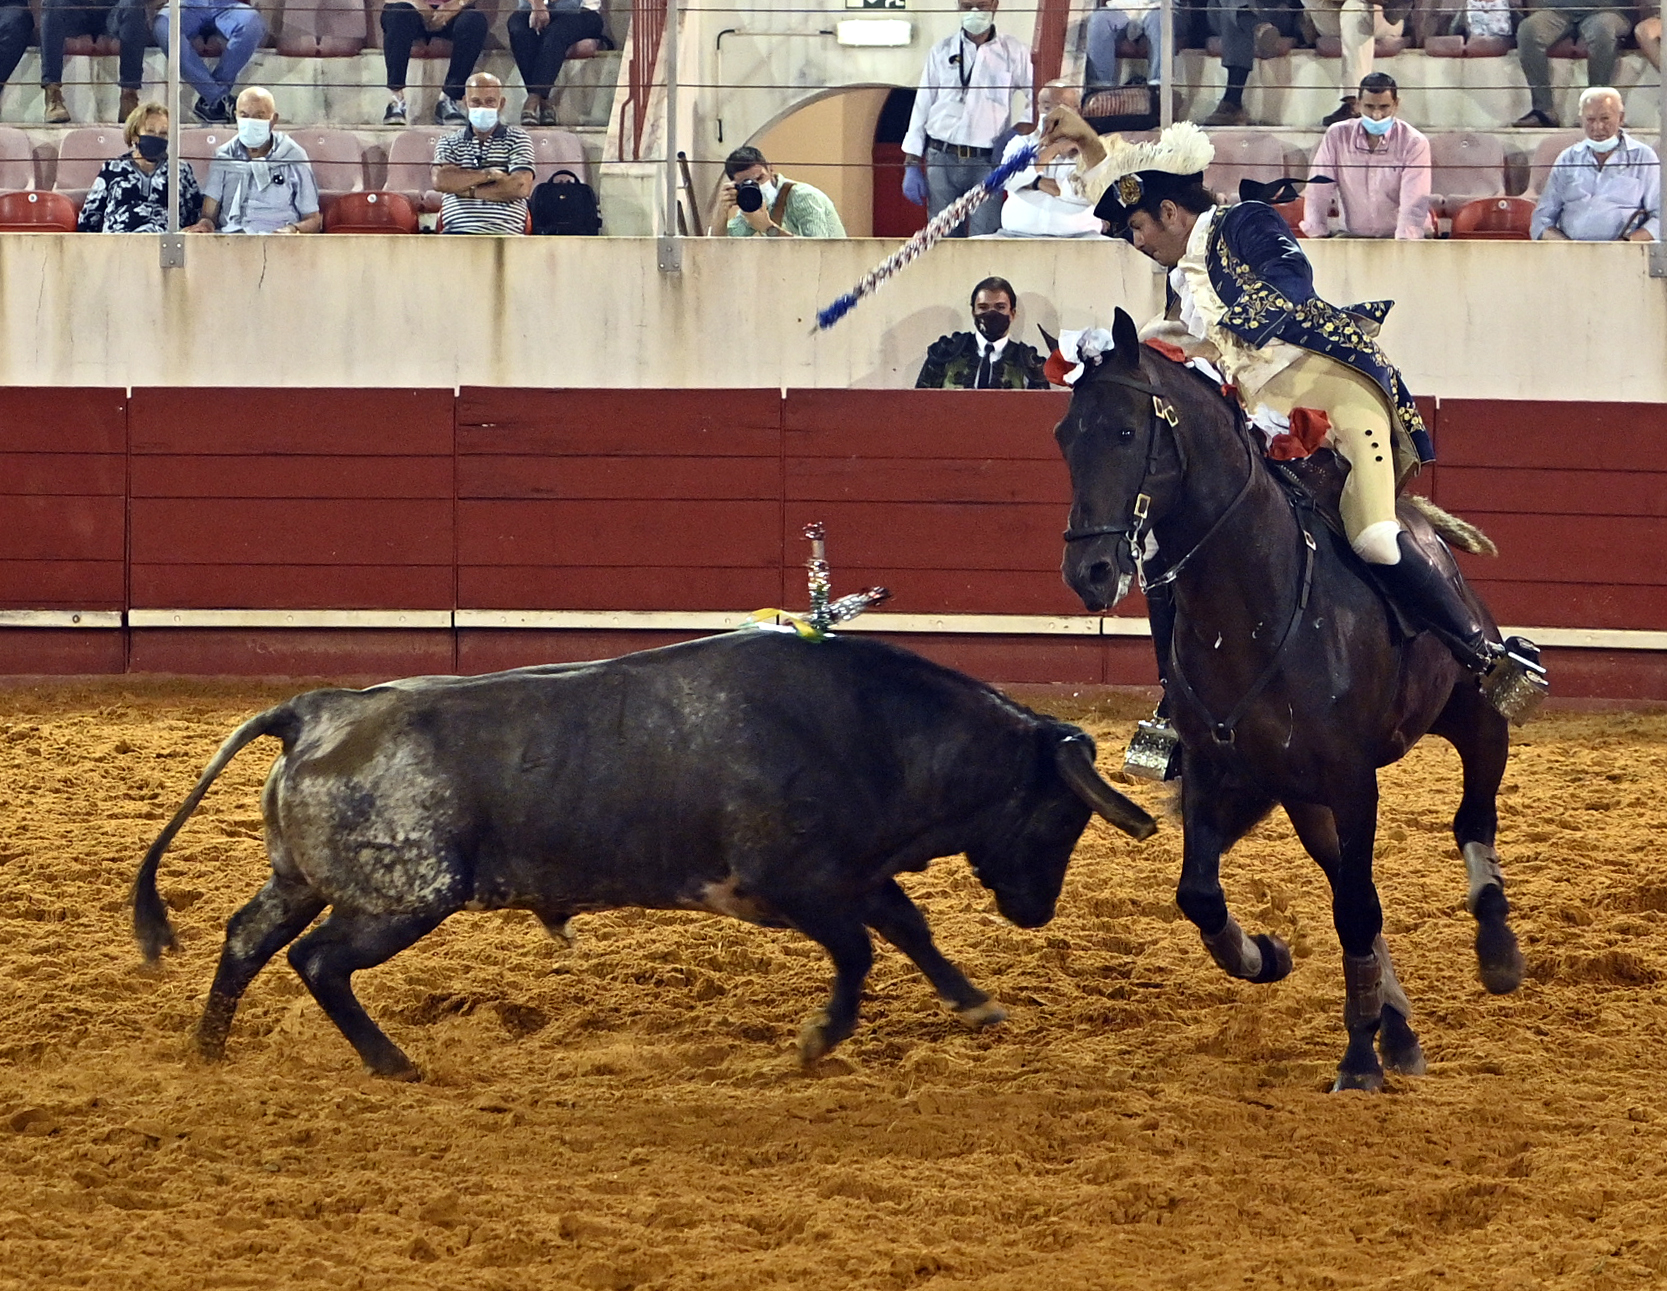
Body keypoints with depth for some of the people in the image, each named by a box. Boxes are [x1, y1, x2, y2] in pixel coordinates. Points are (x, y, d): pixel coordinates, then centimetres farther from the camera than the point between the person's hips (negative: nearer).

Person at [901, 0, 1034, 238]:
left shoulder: (1014, 53, 7)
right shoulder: (941, 52, 12)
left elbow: (1038, 97, 11)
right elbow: (921, 107, 12)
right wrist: (911, 165, 8)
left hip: (987, 163, -2)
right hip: (942, 161, 2)